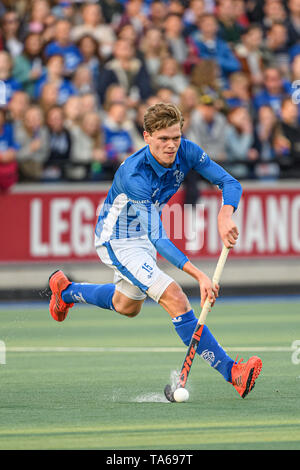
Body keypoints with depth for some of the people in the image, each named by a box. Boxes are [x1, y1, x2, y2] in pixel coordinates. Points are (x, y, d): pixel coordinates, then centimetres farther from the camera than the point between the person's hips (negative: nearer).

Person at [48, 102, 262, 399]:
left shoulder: (187, 152, -18)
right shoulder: (134, 174, -36)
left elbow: (229, 183, -13)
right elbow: (157, 239, -39)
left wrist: (225, 216, -36)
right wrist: (200, 276, -47)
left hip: (144, 234, 8)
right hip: (117, 241, -8)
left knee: (127, 307, 28)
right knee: (174, 297, -24)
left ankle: (66, 290, 52)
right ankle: (231, 372, -25)